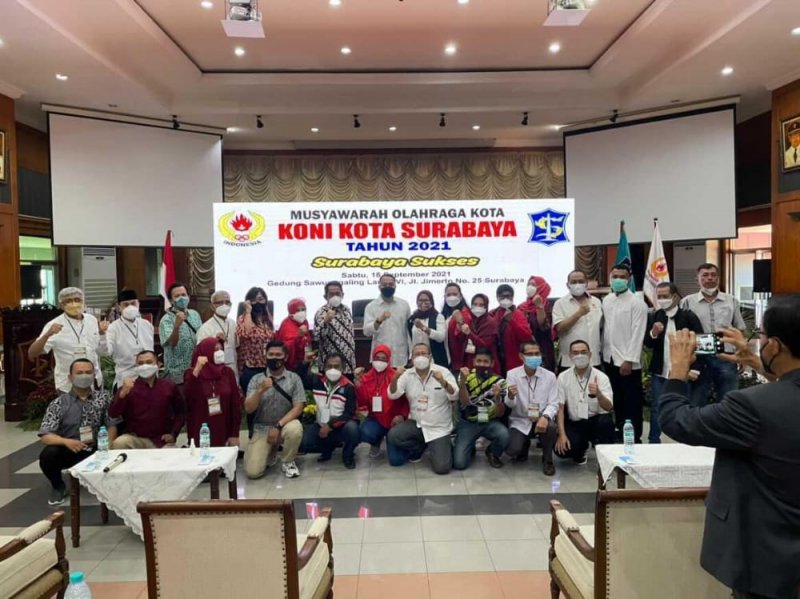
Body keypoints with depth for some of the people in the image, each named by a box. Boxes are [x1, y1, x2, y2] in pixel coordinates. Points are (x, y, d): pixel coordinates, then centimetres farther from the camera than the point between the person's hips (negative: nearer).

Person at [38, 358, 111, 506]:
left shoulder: (103, 398, 1)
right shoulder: (58, 403, -5)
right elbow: (45, 436, -12)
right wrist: (66, 441, -31)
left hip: (96, 451, 1)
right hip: (69, 451, -1)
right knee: (47, 455, -31)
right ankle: (58, 486, 4)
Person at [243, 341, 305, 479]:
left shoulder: (294, 378, -5)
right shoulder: (256, 379, -1)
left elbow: (298, 408, -12)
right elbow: (248, 409, -8)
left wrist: (278, 426, -23)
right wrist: (260, 391, -25)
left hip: (285, 424, -1)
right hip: (262, 428, 1)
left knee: (295, 429, -36)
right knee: (252, 472, -14)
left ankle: (288, 461, -5)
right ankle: (270, 452, 21)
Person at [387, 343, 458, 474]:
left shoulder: (443, 372, -8)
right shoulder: (407, 375, -1)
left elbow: (454, 396, -19)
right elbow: (392, 395, -9)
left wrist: (443, 382, -39)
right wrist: (395, 378, -28)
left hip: (439, 428, -3)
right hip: (416, 424, 3)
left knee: (442, 467, -14)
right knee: (392, 436, -21)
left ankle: (444, 448, 22)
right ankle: (419, 448, 7)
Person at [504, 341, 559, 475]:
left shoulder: (550, 376, -7)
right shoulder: (512, 374, -7)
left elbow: (553, 404, -9)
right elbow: (509, 404, -9)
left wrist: (545, 417, -31)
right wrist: (510, 396, -35)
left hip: (541, 420, 0)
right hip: (520, 421, 0)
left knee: (551, 427, -34)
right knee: (512, 450, -21)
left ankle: (547, 460, -3)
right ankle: (524, 445, 19)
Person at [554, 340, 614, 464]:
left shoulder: (601, 377, -9)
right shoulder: (563, 377, -4)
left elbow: (609, 407, -18)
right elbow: (560, 408, -4)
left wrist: (598, 394, -41)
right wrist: (562, 434, -14)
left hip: (596, 421, -1)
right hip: (574, 423, 1)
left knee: (606, 421, -35)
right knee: (561, 450, -23)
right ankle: (581, 447, 15)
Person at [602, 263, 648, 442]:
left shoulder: (637, 303, -11)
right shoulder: (606, 300, 8)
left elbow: (637, 334, -15)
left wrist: (629, 360, -18)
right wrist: (603, 353, 7)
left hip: (628, 361, -6)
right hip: (609, 359, 6)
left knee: (632, 403, 3)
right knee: (617, 400, 16)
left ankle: (634, 438, 13)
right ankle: (620, 433, 29)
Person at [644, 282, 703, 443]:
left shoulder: (689, 317, -6)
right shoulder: (654, 317, 3)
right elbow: (647, 344, 1)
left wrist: (696, 369, -9)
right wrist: (653, 333, -20)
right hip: (659, 372, 2)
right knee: (656, 408, 7)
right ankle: (653, 442, 17)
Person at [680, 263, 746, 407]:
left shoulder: (731, 301, 8)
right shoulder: (688, 302, 1)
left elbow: (740, 331, 11)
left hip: (726, 357, 2)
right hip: (699, 358, -2)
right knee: (696, 403, 7)